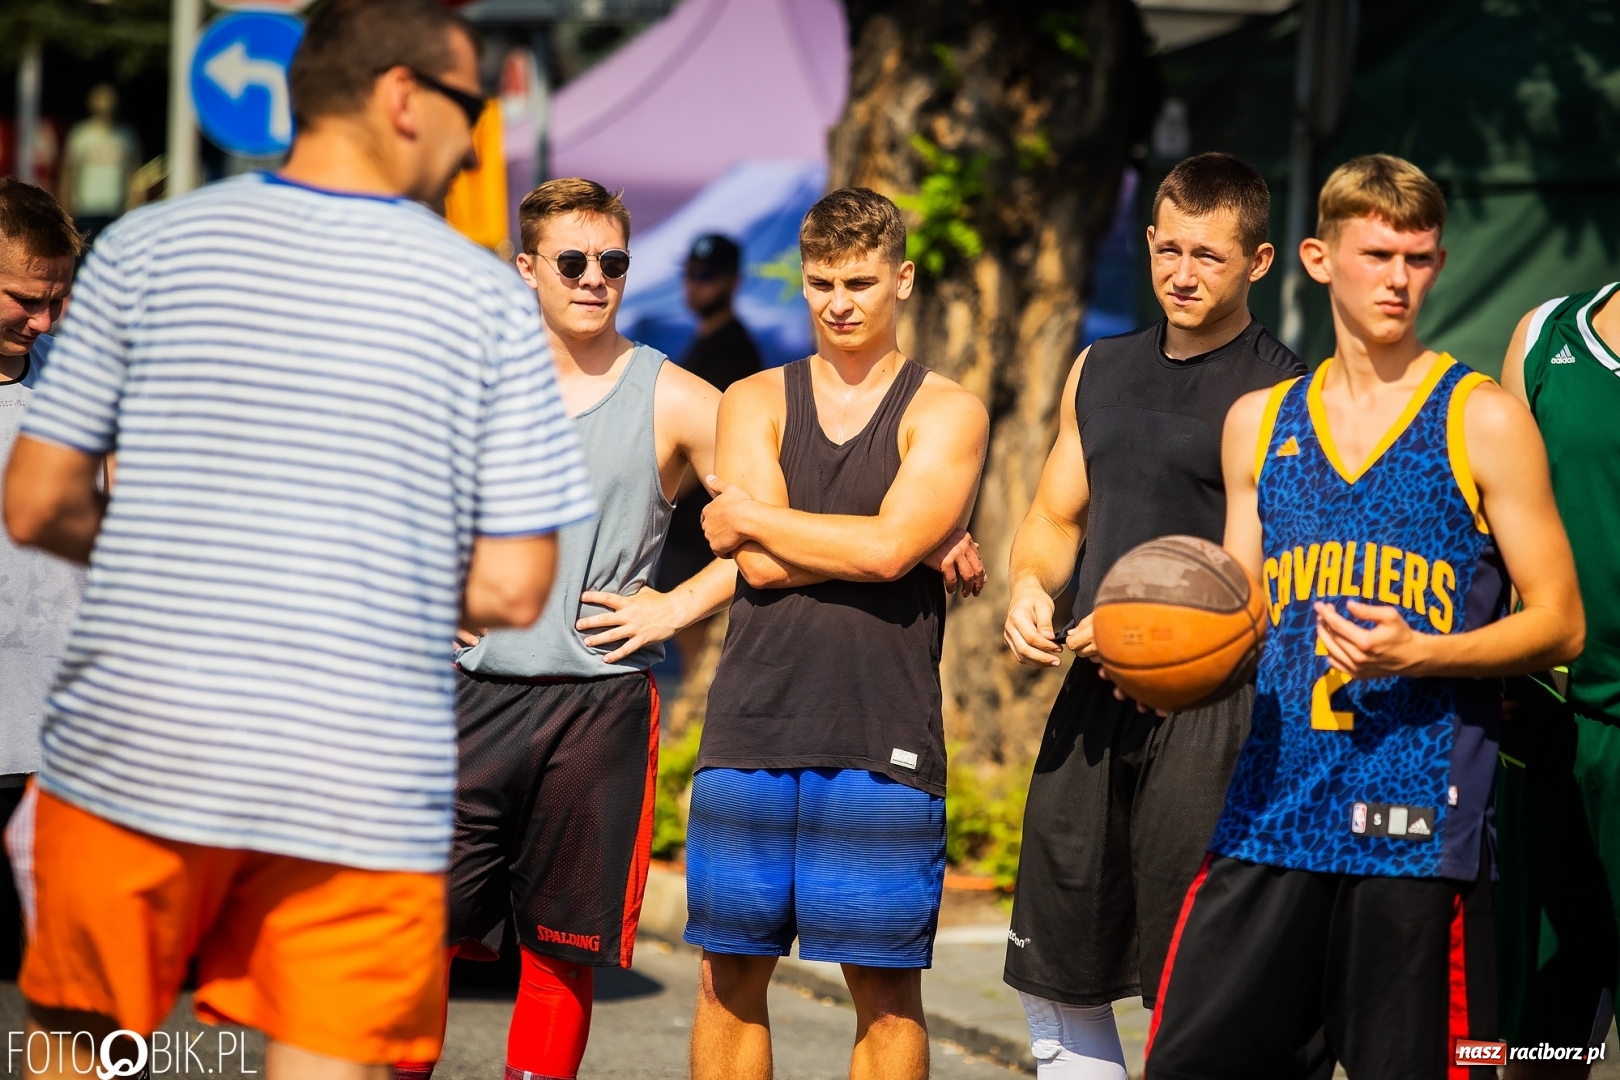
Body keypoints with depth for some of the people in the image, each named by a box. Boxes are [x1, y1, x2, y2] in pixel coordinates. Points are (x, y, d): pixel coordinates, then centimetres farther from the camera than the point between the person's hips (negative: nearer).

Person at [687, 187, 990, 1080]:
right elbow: (760, 566, -4)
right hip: (750, 732, 2)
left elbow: (888, 548, -13)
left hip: (882, 746, -2)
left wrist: (746, 516, -3)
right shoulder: (755, 402, 11)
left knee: (885, 988, 1)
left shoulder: (946, 413, 4)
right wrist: (920, 549, -7)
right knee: (730, 975, 6)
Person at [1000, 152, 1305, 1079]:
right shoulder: (1101, 372, 16)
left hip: (1211, 702, -7)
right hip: (1095, 697, 7)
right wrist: (1030, 588, 2)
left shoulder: (1279, 393, -6)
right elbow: (1054, 522, 24)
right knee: (1060, 983, 11)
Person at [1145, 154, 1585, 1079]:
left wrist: (1418, 654, -16)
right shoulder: (1260, 422, 15)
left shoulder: (1483, 422, 2)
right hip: (1273, 805, 4)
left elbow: (1559, 624, 0)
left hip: (1421, 822, -4)